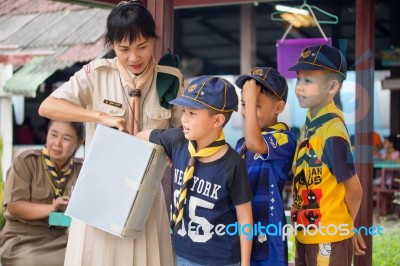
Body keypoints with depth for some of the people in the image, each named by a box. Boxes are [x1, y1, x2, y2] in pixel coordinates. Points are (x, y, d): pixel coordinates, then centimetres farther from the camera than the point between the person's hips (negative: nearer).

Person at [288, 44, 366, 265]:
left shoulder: (332, 132, -21)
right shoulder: (309, 123, 4)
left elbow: (354, 190, -14)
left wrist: (343, 228, 0)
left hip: (328, 239, -8)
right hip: (306, 235, 8)